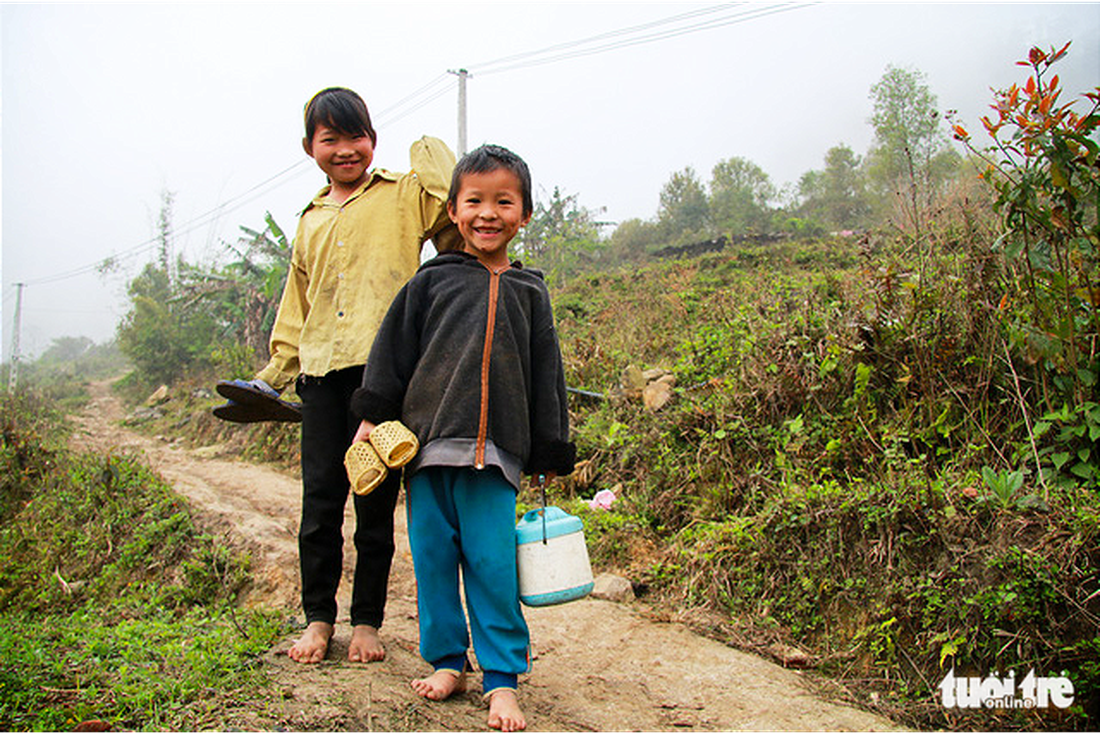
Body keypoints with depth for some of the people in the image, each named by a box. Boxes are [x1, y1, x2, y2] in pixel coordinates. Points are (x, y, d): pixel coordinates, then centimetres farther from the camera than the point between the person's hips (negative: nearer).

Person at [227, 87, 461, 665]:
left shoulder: (404, 195, 8)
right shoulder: (310, 220, 23)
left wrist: (432, 159, -7)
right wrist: (275, 373, 24)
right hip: (322, 374, 4)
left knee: (376, 503, 3)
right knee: (320, 501, 3)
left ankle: (367, 621, 17)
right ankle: (317, 618, 19)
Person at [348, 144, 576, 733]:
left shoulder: (529, 294, 11)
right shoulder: (432, 281, 8)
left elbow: (545, 378, 12)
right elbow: (393, 350, 11)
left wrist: (548, 457, 10)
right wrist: (372, 419, 6)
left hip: (495, 452, -1)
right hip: (426, 442, 1)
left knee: (493, 564, -3)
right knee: (433, 558, 7)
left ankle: (501, 679, 9)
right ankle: (447, 662, 23)